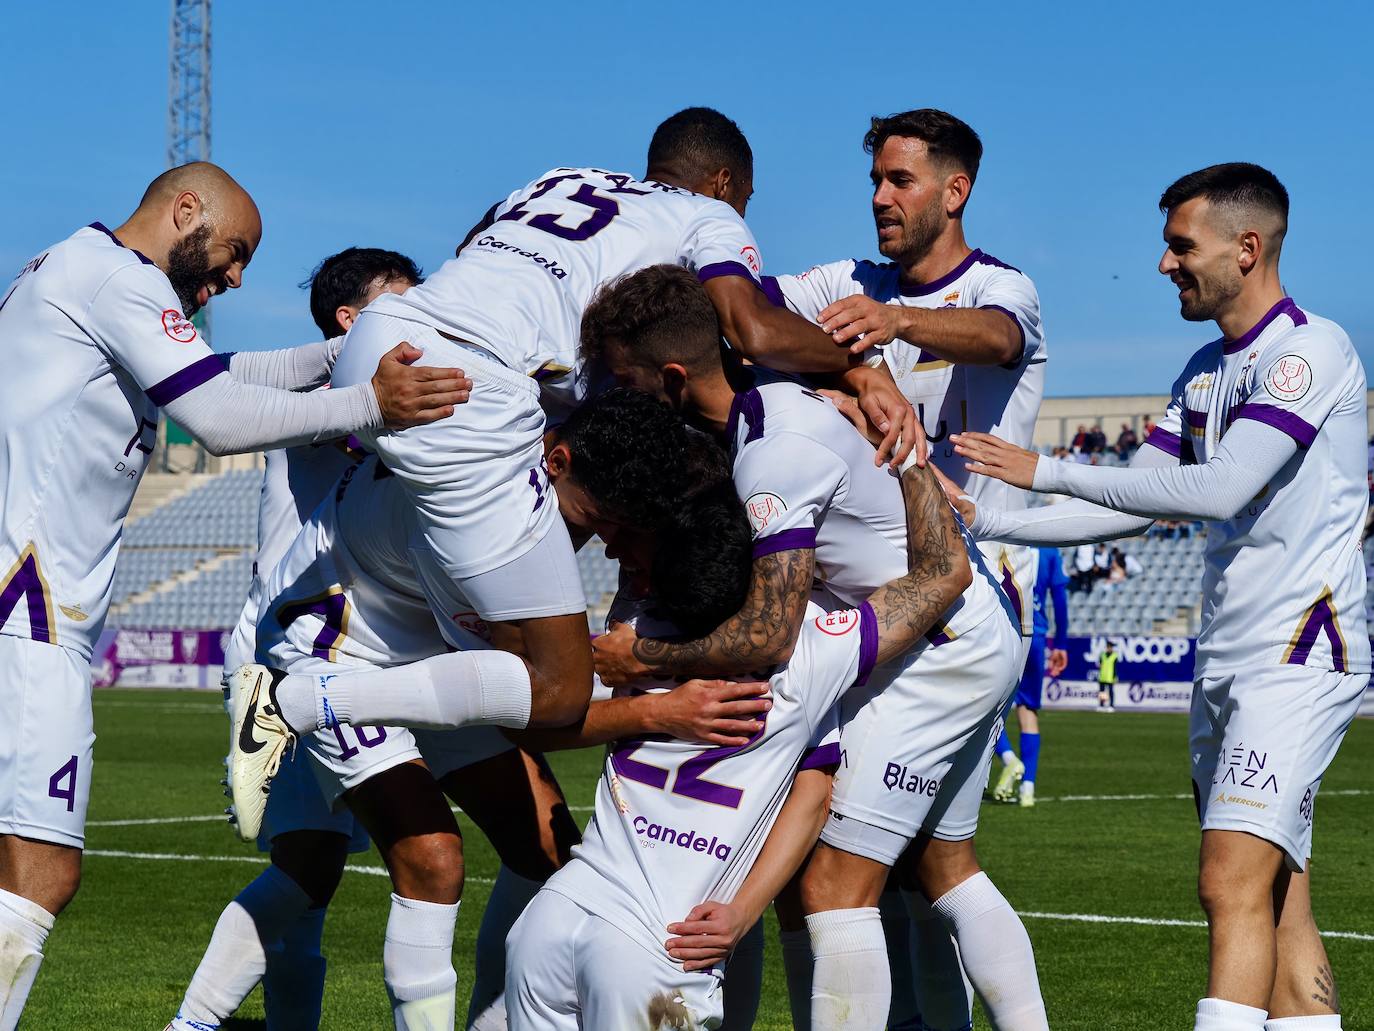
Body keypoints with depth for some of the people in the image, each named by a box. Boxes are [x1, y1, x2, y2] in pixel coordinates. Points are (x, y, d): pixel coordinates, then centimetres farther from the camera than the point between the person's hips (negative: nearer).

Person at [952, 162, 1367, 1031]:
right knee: (1278, 908, 5)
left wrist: (1046, 471, -16)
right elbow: (1137, 503, 18)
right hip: (1225, 663, 8)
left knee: (1235, 880, -19)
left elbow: (1220, 488, -21)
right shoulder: (1206, 371, 16)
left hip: (1298, 654, -8)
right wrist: (987, 523, 11)